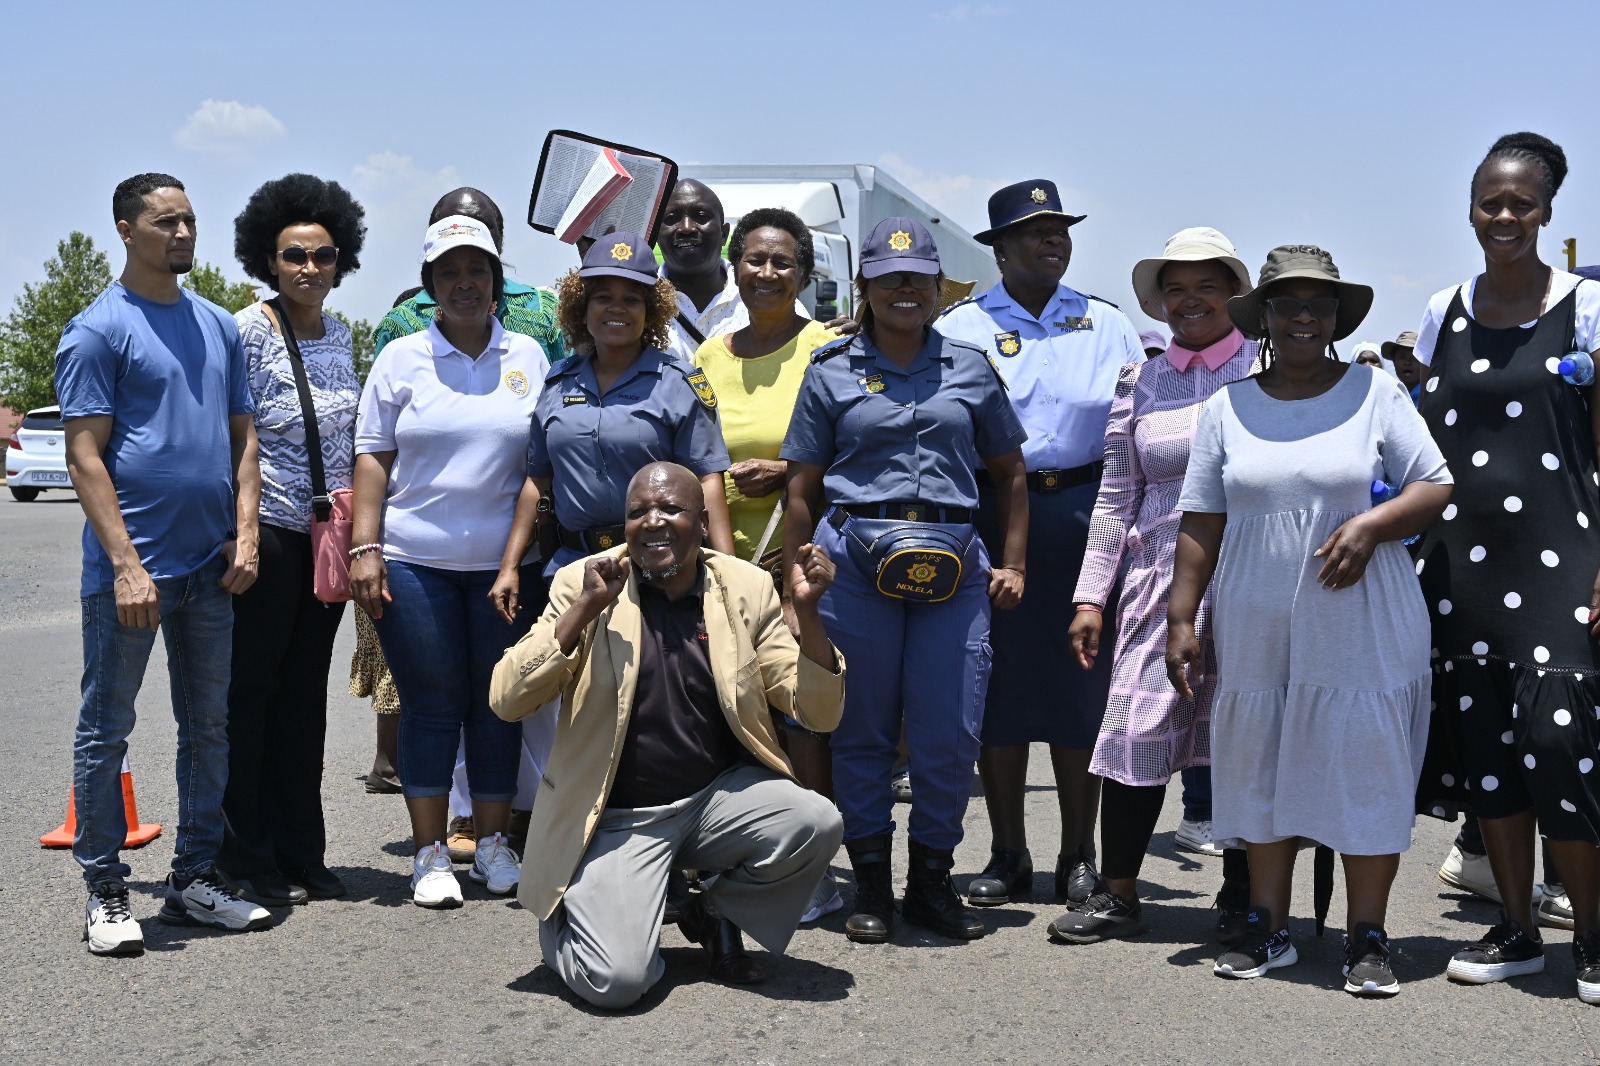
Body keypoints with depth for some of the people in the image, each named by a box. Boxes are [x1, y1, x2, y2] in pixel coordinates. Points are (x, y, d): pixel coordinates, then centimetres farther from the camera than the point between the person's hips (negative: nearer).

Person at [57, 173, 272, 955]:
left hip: (210, 568, 7)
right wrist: (125, 562, -18)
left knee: (208, 729, 11)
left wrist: (245, 535, 2)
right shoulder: (98, 328, -6)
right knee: (106, 733, 2)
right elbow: (85, 456, -11)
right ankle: (106, 893, 12)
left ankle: (195, 880, 22)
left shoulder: (219, 326, 12)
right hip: (131, 568, -6)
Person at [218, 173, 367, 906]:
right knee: (251, 692, 2)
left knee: (305, 693, 12)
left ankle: (302, 854, 20)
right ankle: (247, 861, 11)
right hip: (268, 533, -6)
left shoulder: (339, 335, 12)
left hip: (326, 535, 6)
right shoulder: (249, 330, -8)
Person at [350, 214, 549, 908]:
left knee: (498, 706, 5)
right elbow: (372, 457, 4)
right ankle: (430, 854, 12)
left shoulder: (528, 357, 9)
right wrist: (364, 548, -5)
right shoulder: (401, 359, 5)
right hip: (414, 560, -1)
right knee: (431, 706, 2)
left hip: (504, 563, 1)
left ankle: (492, 844, 19)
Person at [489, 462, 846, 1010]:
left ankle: (716, 912, 5)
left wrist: (806, 612, -15)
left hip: (720, 795, 3)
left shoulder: (747, 588, 1)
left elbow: (818, 714, 0)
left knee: (817, 823, -26)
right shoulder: (584, 582, -3)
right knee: (615, 981, -22)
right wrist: (585, 610, -21)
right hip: (618, 817, -3)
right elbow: (507, 701, -12)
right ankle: (565, 923, 16)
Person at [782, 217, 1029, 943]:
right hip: (855, 556, -1)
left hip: (953, 561, 1)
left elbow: (1009, 473, 18)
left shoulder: (970, 368, 13)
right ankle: (870, 884, 16)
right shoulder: (831, 371, 9)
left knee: (951, 731, -1)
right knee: (861, 726, 4)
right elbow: (803, 487, 10)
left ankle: (932, 879, 16)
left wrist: (1012, 565, 10)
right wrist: (796, 582, 4)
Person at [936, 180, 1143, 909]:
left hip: (1084, 514, 1)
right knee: (999, 684, 3)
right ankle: (1007, 856, 15)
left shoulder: (1107, 325, 11)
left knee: (1082, 684, 2)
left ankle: (1078, 855, 14)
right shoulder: (960, 328, 6)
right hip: (992, 514, -1)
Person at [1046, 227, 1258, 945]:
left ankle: (1242, 898, 17)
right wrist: (1091, 596, 9)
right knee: (1136, 728, -1)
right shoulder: (1140, 382, 13)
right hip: (1159, 579, 2)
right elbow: (1116, 499, 13)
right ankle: (1117, 895, 11)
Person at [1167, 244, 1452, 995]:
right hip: (1256, 629, 2)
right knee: (1261, 769, 8)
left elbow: (1438, 486, 1)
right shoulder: (1227, 408, 8)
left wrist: (1371, 524, -16)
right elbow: (1201, 522, 7)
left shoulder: (1375, 393, 3)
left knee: (1366, 771, -1)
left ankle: (1368, 940, 10)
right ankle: (1268, 927, 21)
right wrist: (1180, 618, 2)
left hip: (1361, 629, -2)